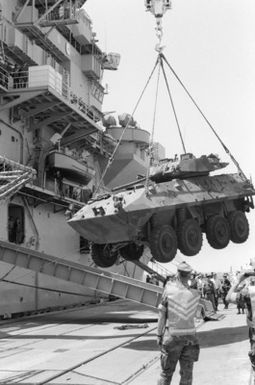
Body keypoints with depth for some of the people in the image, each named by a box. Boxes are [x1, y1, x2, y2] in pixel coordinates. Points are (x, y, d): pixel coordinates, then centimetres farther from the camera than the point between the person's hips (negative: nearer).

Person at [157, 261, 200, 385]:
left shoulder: (169, 291, -13)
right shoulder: (195, 294, -7)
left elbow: (162, 316, -8)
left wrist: (159, 335, 4)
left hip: (172, 336, -1)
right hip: (190, 337, 2)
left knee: (166, 372, 13)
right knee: (187, 373, 13)